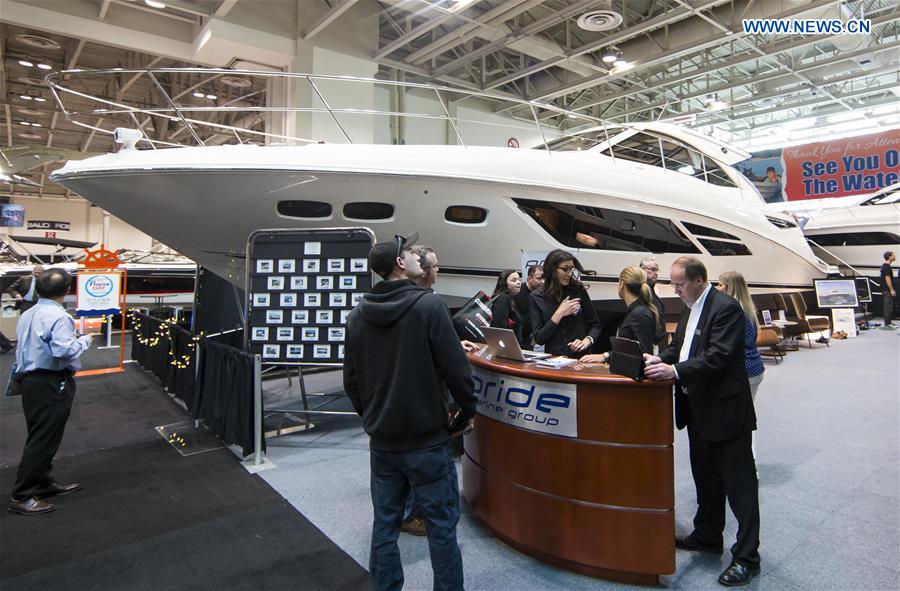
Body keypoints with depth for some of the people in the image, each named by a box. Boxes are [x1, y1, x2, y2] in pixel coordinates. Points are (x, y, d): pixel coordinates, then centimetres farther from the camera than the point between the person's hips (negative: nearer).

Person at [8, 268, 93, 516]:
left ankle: (43, 482, 30)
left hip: (30, 380, 9)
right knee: (43, 439, -2)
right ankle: (21, 497, 2)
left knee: (40, 436, 19)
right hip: (51, 384, -9)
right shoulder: (58, 317, -17)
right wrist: (83, 339, -10)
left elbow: (33, 345, 14)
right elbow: (64, 351, -27)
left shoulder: (27, 315, 10)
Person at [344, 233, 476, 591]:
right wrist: (467, 410, -1)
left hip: (381, 441, 5)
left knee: (384, 525, 16)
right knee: (441, 527, 10)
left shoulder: (357, 316, 2)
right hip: (427, 440, -5)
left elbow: (351, 380, 7)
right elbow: (455, 367, -17)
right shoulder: (428, 305, -15)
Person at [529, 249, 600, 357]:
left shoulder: (579, 290, 4)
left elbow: (595, 325, 11)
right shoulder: (537, 298, 1)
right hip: (553, 358, -1)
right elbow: (538, 339, -2)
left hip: (581, 356, 1)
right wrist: (559, 314, -10)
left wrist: (587, 341, -8)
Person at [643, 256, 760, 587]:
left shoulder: (726, 308, -18)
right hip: (699, 409, 9)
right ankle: (707, 537, 37)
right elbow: (680, 345, 15)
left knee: (739, 484, 2)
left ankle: (746, 558, 13)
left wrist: (676, 371, -33)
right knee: (705, 478, 21)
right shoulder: (690, 308, 10)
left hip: (725, 410, -9)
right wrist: (661, 359, -4)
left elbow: (718, 357, -26)